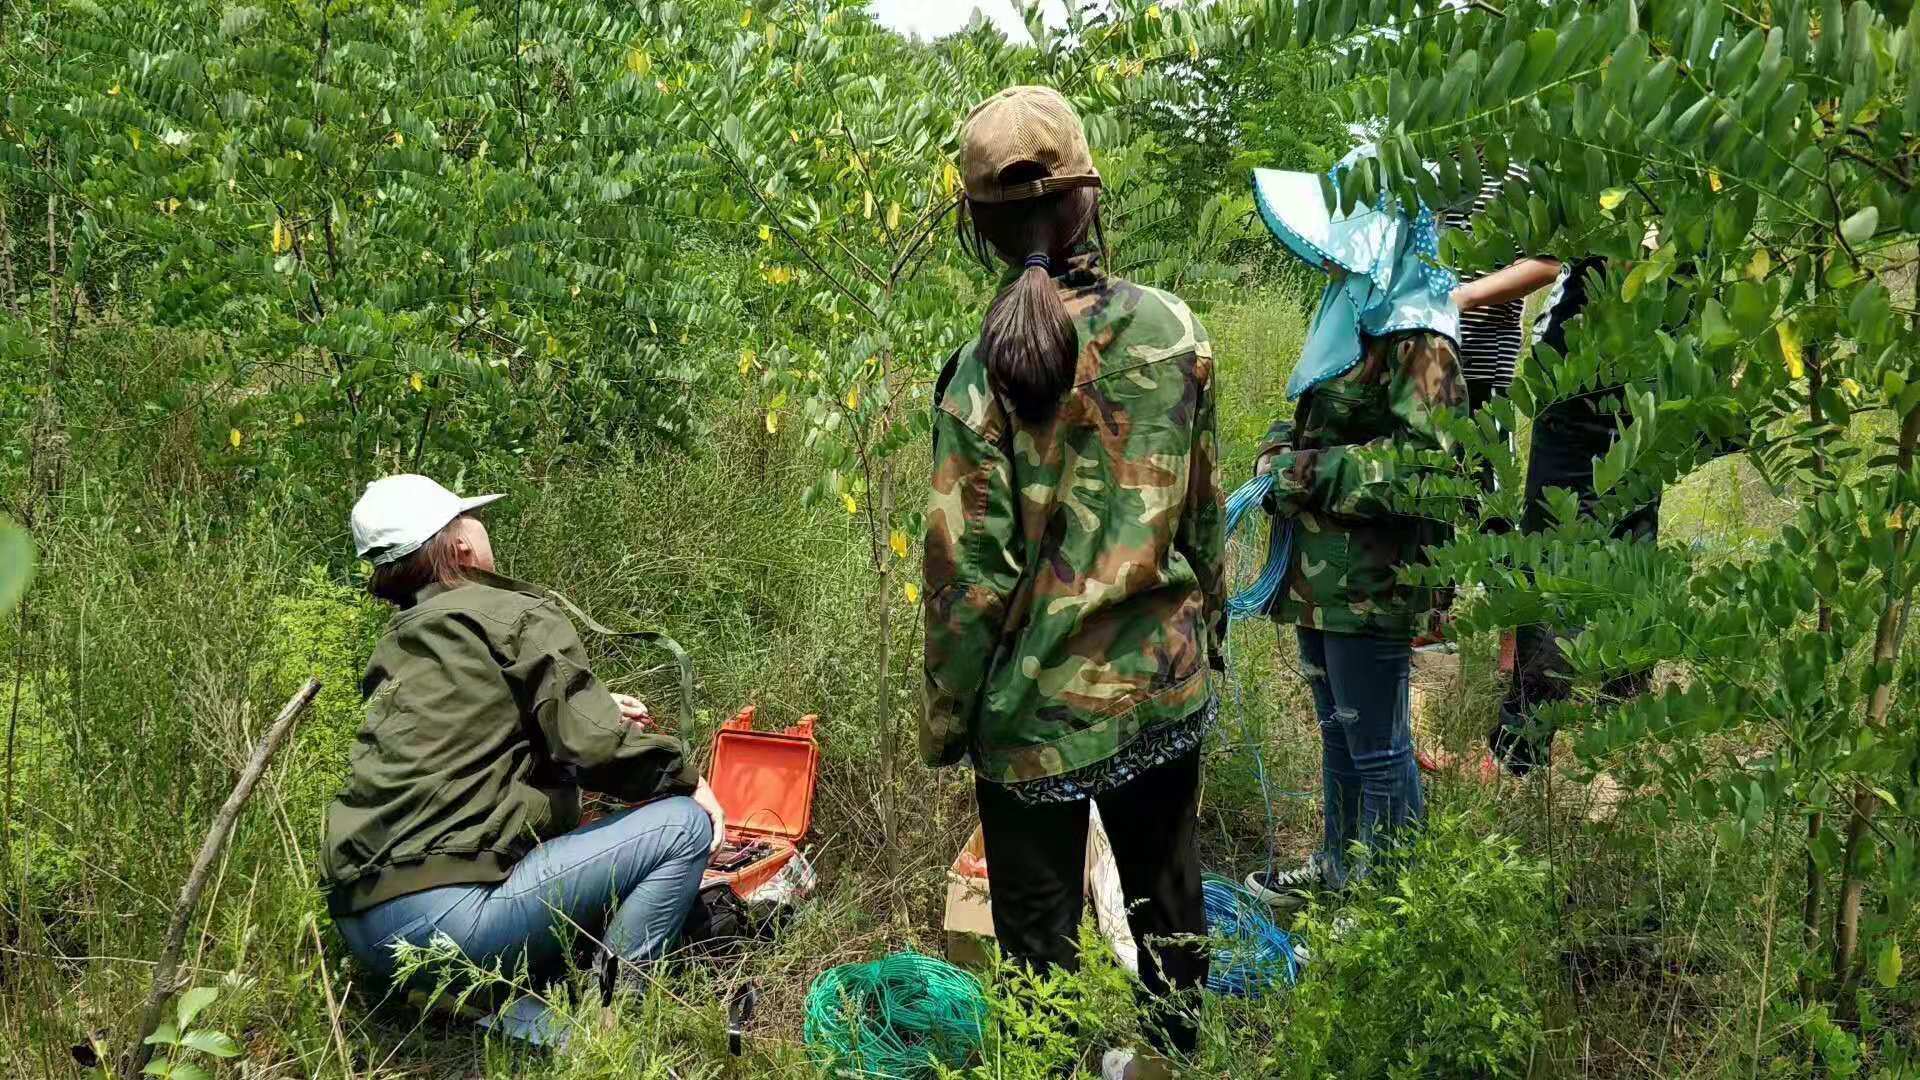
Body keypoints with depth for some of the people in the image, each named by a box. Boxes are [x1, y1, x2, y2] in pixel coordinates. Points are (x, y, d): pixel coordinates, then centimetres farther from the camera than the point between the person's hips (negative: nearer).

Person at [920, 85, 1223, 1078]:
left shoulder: (987, 371, -18)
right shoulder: (1171, 328, -6)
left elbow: (968, 568, -15)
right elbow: (1204, 506, 4)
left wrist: (946, 716, -2)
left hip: (1044, 700, -4)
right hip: (1167, 677, 5)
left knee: (1040, 924, 13)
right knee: (1167, 888, 24)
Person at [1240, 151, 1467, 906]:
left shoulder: (1416, 342, -17)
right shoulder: (1350, 320, 13)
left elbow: (1428, 463, -25)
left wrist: (1313, 472, -20)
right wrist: (1281, 449, 4)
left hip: (1372, 582, -10)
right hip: (1322, 574, 10)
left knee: (1377, 747, 3)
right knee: (1338, 732, 22)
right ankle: (1339, 865, 39)